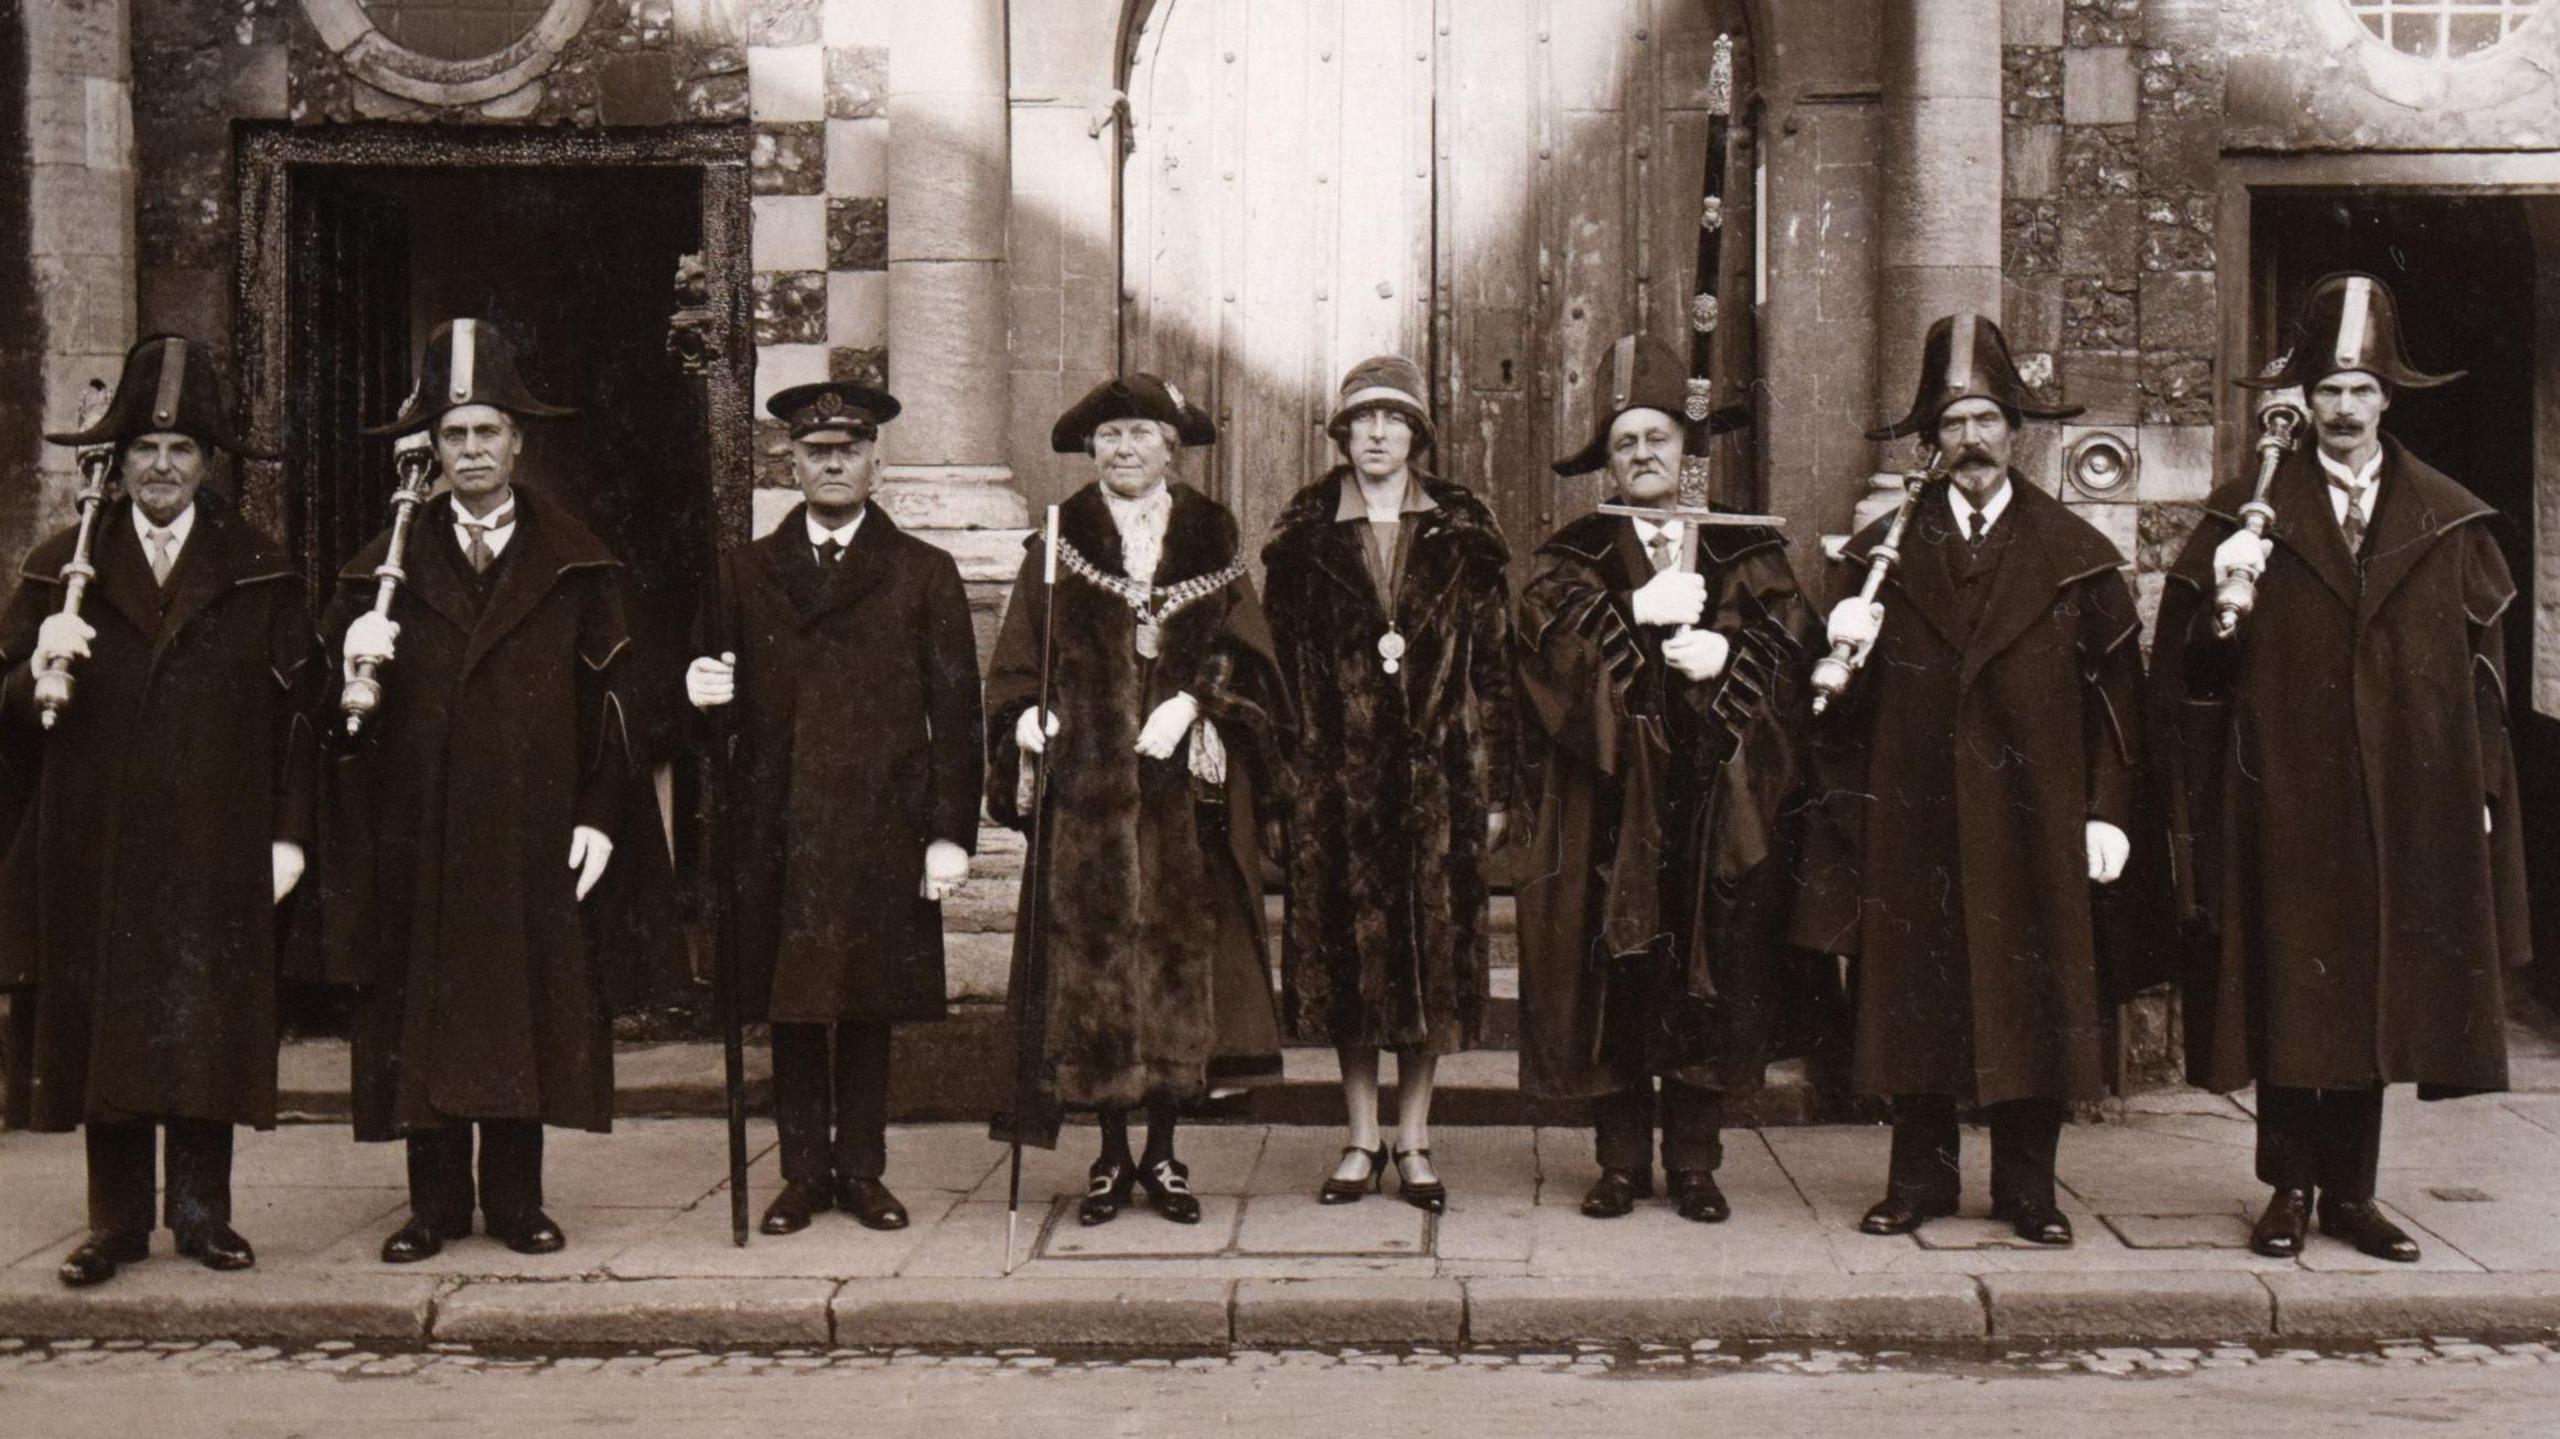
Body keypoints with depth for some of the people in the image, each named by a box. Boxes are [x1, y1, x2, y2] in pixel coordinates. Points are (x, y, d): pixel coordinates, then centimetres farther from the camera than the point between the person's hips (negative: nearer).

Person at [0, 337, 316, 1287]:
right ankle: (117, 1223, 12)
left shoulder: (260, 573, 7)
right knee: (102, 1031, 4)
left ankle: (202, 1213, 12)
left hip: (217, 854, -1)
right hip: (95, 853, 1)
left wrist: (288, 834, -3)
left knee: (210, 1028, 2)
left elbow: (294, 712, 3)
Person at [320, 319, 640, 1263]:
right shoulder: (388, 567, 8)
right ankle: (436, 1203, 13)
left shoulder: (574, 566, 5)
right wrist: (351, 662, -20)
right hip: (418, 840, 1)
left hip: (533, 837, -1)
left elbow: (607, 699, 1)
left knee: (527, 1011, 3)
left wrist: (600, 818, -6)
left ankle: (516, 1200, 13)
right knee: (422, 1017, 3)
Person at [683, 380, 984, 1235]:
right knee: (790, 1009, 4)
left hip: (882, 831, -1)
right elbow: (722, 707, 14)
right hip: (777, 833, 1)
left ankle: (862, 1171, 15)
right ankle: (804, 1172, 15)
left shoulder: (924, 574, 8)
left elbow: (957, 713, 3)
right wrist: (705, 699, -12)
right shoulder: (744, 573, 13)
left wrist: (952, 833, -5)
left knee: (870, 1008, 4)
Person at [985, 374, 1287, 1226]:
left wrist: (1190, 703, -14)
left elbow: (1241, 651, 2)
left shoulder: (1209, 539, 8)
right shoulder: (1061, 542, 8)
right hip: (1086, 788, 0)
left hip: (1182, 790, 0)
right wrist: (1029, 719, -11)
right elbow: (1016, 664, 7)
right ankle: (1112, 1156, 10)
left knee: (1180, 951, 1)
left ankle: (1163, 1154, 13)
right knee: (1092, 956, -1)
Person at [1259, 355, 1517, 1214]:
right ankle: (1362, 1139, 14)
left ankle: (1414, 1141, 13)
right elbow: (1280, 665, 4)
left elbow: (1494, 667, 4)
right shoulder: (1304, 536, 5)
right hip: (1337, 779, 0)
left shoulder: (1462, 532, 6)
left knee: (1433, 956, 3)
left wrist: (1496, 788, -1)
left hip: (1438, 774, 0)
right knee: (1346, 954, 4)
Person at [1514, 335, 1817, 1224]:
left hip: (1717, 801, 1)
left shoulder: (1746, 554, 13)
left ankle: (1694, 1164, 9)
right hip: (1610, 802, -1)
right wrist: (1644, 612, -15)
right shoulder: (1572, 557, 11)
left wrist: (1724, 657, -17)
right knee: (1613, 978, -2)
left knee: (1709, 976, 0)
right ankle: (1622, 1161, 8)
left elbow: (1786, 646, 0)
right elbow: (1553, 636, -7)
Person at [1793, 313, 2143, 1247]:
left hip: (2034, 823, -1)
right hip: (1913, 823, 1)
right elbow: (1846, 699, 7)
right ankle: (1919, 1178, 14)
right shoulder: (1883, 552, 8)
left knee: (2032, 998, 3)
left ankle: (2027, 1187, 13)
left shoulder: (2074, 555, 5)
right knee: (1915, 995, 4)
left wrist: (2107, 811, -3)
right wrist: (1849, 652, -16)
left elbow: (2116, 691, 3)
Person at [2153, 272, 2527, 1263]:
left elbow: (2483, 667, 8)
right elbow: (2187, 663, -1)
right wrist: (2223, 598, -21)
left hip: (2406, 808, 2)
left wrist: (2478, 789, 3)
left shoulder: (2449, 523, 8)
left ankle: (2350, 1192, 17)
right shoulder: (2250, 513, 3)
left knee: (2379, 994, 7)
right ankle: (2290, 1188, 13)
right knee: (2290, 992, 2)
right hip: (2286, 801, -2)